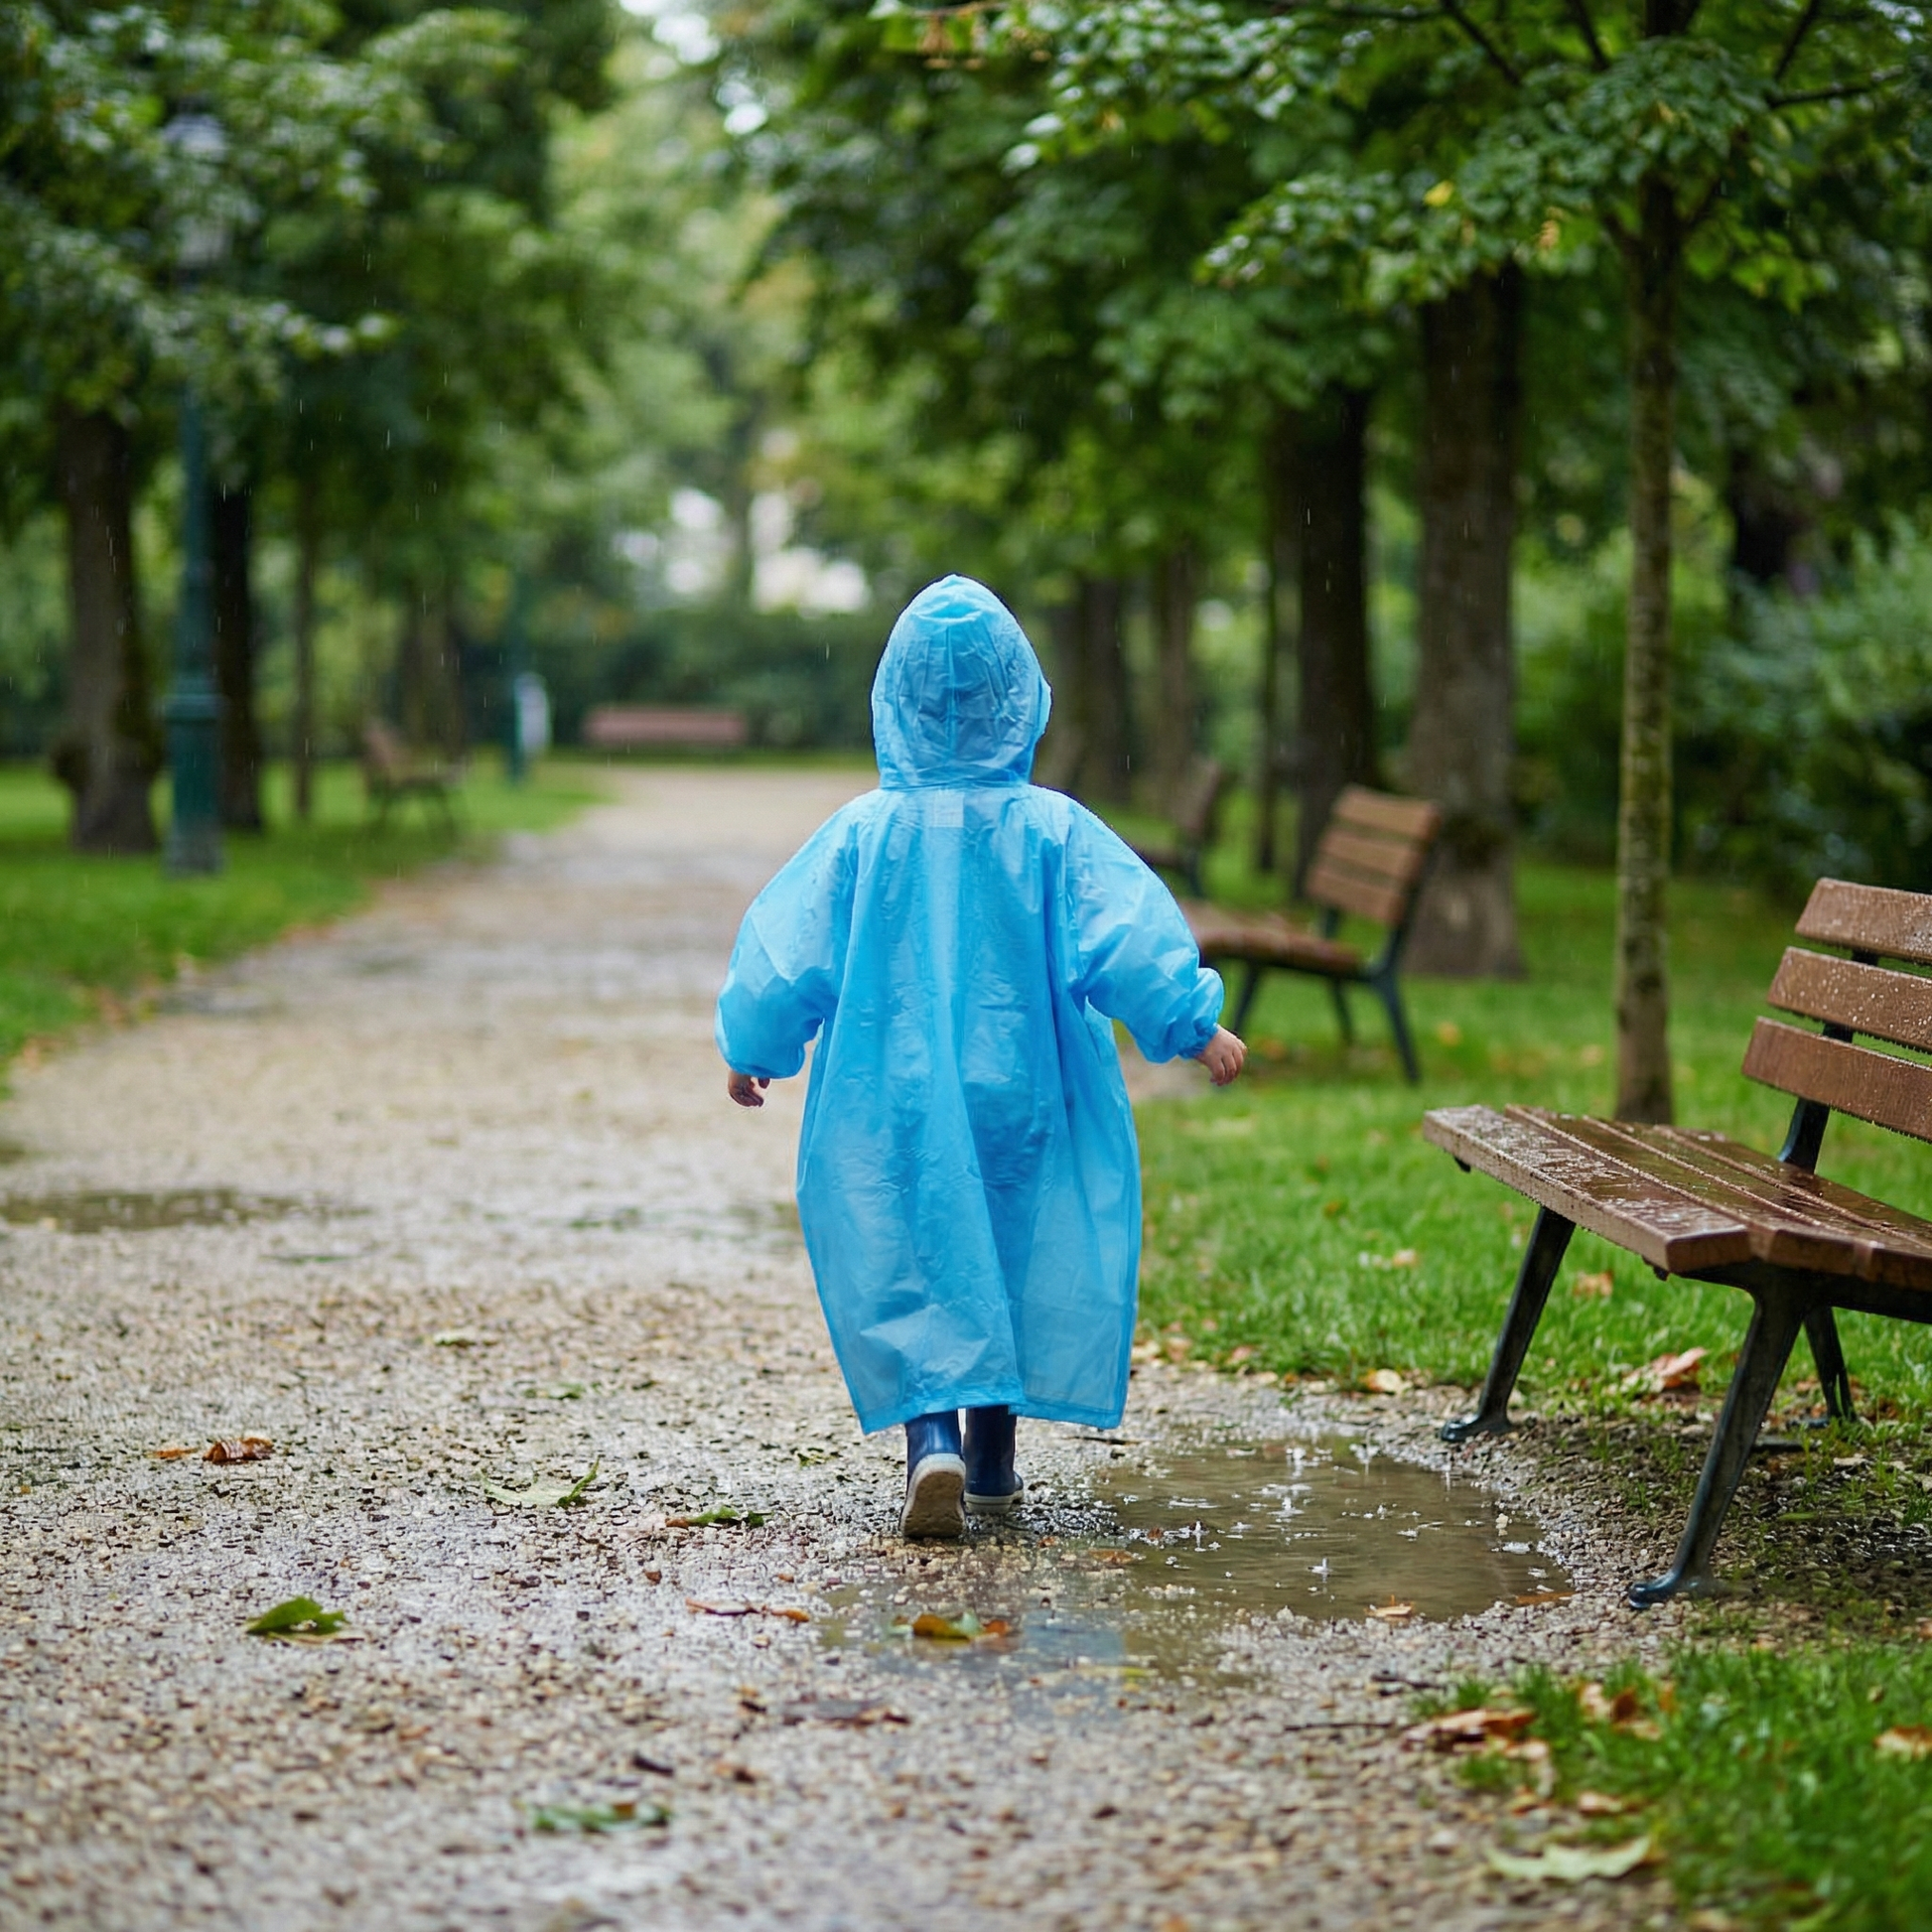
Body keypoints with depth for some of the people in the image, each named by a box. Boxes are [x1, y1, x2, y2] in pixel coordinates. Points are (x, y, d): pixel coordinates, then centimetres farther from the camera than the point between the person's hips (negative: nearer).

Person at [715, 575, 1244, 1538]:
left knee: (904, 1277, 4)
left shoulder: (861, 832, -6)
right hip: (1021, 1098, 1)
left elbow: (785, 950, -2)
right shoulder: (1052, 829, -8)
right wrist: (1192, 1025, 0)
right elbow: (1128, 935, -12)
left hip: (890, 1106, -1)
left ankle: (932, 1438, -18)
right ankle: (992, 1458, 25)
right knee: (1010, 1267, 17)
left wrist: (751, 1047, 14)